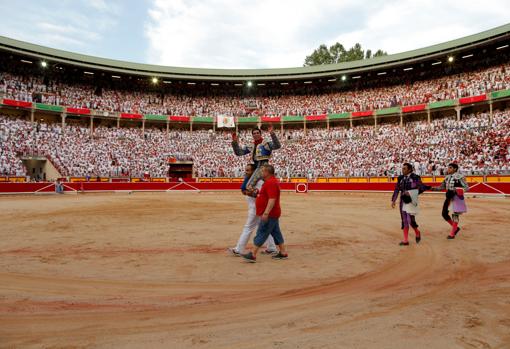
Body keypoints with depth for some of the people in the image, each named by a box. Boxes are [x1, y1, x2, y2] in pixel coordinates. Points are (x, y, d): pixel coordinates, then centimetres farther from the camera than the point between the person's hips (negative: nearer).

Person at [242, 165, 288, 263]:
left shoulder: (271, 183, -20)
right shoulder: (271, 181, 15)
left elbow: (272, 199, -28)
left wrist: (266, 213, -30)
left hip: (269, 215, -11)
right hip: (273, 214, 11)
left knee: (261, 234, -6)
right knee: (276, 233, 14)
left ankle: (252, 255, 0)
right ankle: (283, 253, 21)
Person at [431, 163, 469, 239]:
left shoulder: (459, 177, -11)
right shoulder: (447, 177, 10)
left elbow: (467, 187, -14)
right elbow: (441, 187, 15)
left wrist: (456, 190, -28)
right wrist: (431, 188, 1)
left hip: (457, 198, -7)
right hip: (449, 197, 7)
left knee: (455, 214, 0)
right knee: (444, 213, 7)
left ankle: (452, 234, 10)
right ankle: (456, 228, 27)